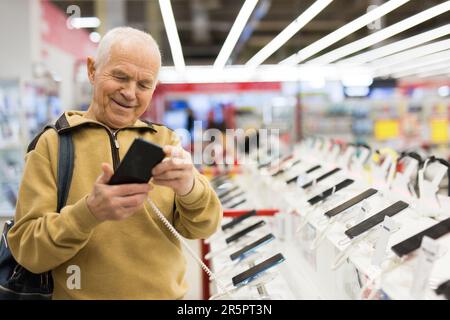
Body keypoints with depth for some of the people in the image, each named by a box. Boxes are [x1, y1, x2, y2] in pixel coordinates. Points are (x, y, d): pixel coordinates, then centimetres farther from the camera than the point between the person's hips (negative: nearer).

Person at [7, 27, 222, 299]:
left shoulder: (165, 140, 0)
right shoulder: (52, 144, -7)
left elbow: (202, 227, -8)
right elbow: (25, 248, -12)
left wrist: (190, 188, -28)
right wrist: (89, 212, -29)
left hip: (167, 294, 2)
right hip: (81, 294, -2)